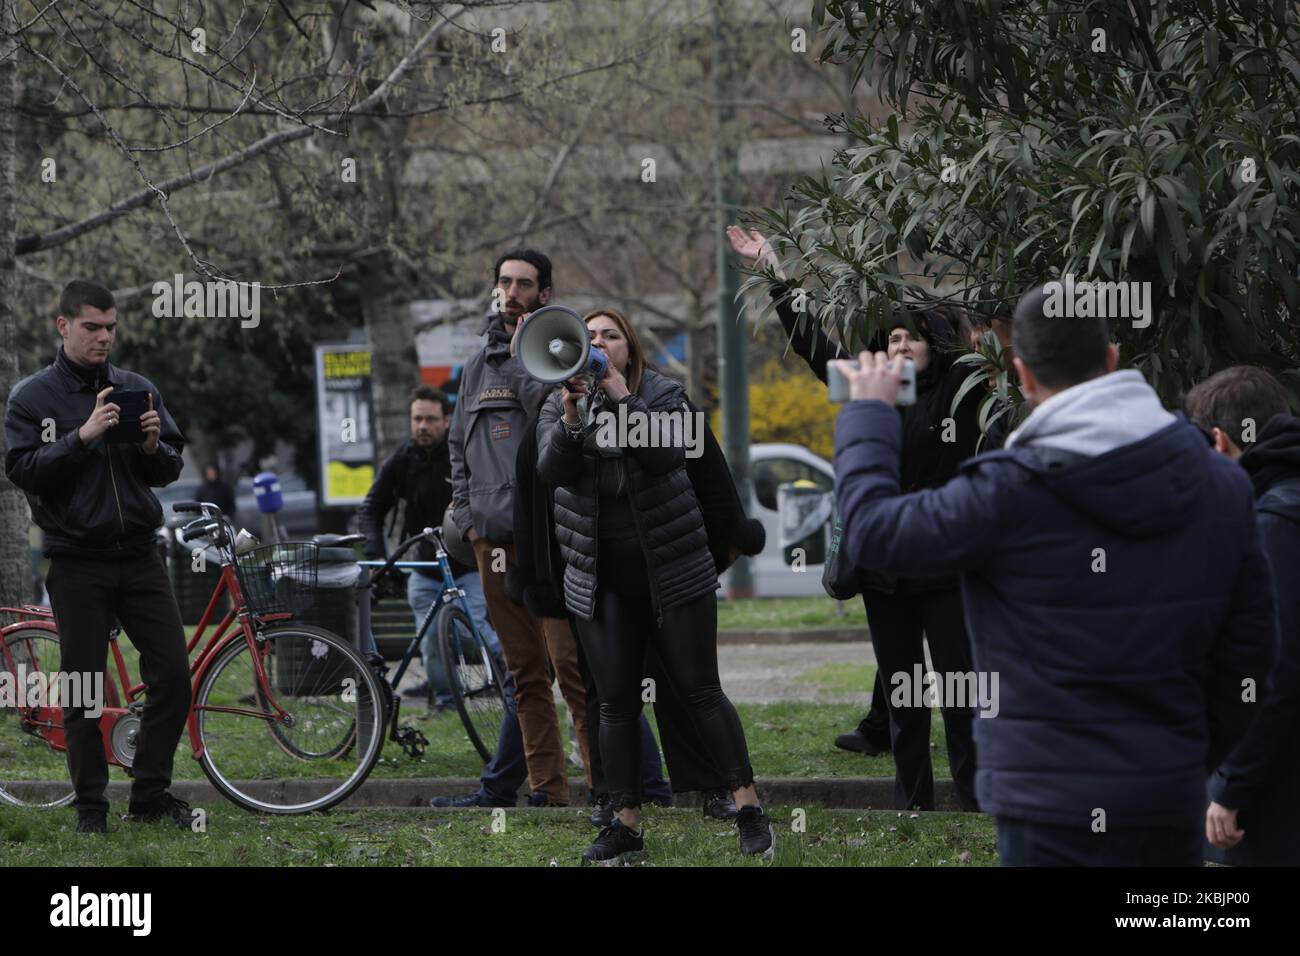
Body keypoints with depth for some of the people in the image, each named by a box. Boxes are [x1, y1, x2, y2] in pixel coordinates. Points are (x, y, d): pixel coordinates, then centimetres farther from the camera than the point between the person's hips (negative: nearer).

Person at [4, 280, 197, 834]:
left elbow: (171, 470, 10)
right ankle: (91, 806, 10)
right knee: (83, 687, 1)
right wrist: (83, 436, -23)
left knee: (172, 673, -3)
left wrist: (154, 447, -12)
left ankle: (152, 794, 9)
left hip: (139, 556, 3)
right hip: (77, 564, -3)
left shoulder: (138, 390, 9)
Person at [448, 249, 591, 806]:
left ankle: (605, 785, -12)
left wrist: (526, 360, -13)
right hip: (492, 540, 6)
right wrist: (468, 514, 13)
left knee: (572, 666, -13)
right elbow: (459, 447, 24)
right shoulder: (479, 365, 19)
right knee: (526, 675, 8)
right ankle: (547, 790, 12)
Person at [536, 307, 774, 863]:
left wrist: (622, 399, -22)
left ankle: (748, 808, 2)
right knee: (616, 702, 3)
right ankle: (626, 822, 8)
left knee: (699, 689, -3)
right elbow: (551, 470, -9)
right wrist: (572, 417, -24)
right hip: (601, 581, 3)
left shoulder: (663, 394, 0)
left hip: (673, 570, -2)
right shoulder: (558, 406, 7)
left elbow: (668, 454, -17)